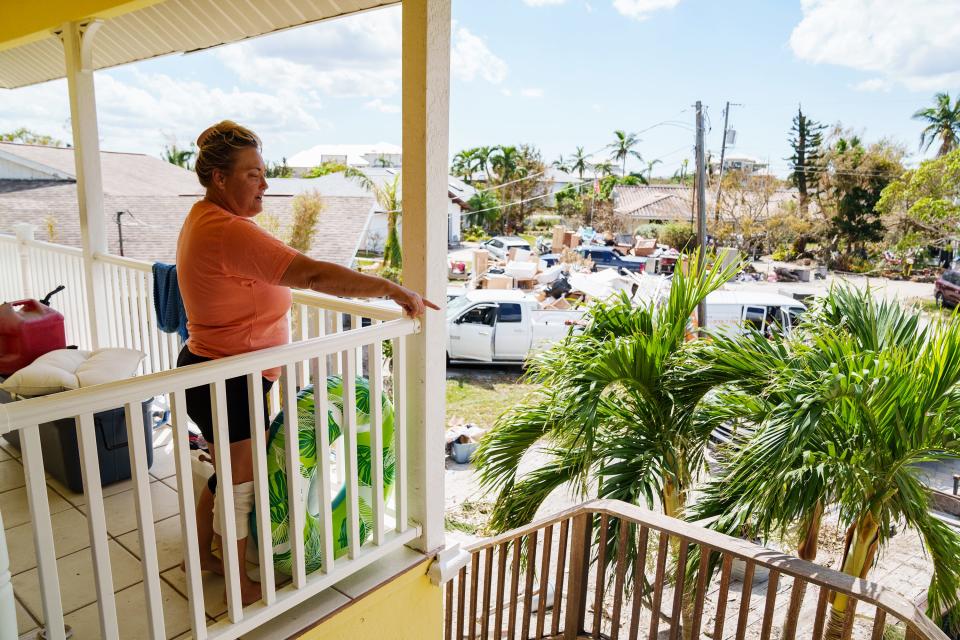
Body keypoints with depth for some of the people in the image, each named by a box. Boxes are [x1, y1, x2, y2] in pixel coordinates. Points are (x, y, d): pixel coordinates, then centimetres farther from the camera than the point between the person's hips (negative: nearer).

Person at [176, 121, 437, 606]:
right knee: (241, 486, 7)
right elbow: (314, 274, -35)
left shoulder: (203, 220, 9)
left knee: (226, 475, 25)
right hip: (228, 382, -10)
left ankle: (201, 556, 44)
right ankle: (241, 588, 26)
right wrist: (393, 290, -31)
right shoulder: (229, 232, -27)